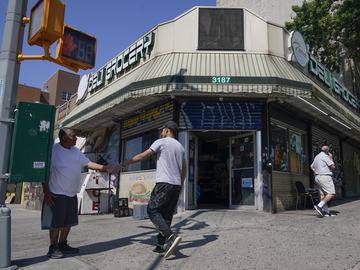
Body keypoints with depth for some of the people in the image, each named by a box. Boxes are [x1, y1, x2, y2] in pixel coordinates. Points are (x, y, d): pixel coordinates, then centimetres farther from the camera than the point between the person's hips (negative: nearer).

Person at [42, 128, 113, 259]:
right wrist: (46, 192, -17)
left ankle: (63, 245, 28)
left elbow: (88, 163, 6)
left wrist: (104, 167, -8)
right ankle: (53, 248, 14)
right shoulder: (53, 150, -13)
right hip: (57, 194, -7)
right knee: (56, 222, -1)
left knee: (68, 221, 14)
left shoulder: (76, 151, 8)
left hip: (72, 194, 7)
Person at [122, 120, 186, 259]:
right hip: (176, 185, 7)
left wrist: (124, 163, 5)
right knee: (166, 214, 10)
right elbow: (184, 169, 20)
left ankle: (170, 237, -16)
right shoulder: (180, 147, 17)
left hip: (164, 183, -7)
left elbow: (142, 156, -5)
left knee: (152, 210, -1)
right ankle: (161, 244, 10)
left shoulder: (161, 142, -3)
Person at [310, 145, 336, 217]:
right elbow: (333, 167, -7)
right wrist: (331, 158, 5)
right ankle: (319, 206, -22)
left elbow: (312, 166, 30)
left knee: (323, 195, 4)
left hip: (318, 177, 10)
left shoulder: (317, 157, 19)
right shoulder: (325, 156, -9)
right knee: (331, 194, -12)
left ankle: (326, 211, 3)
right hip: (325, 177, -10)